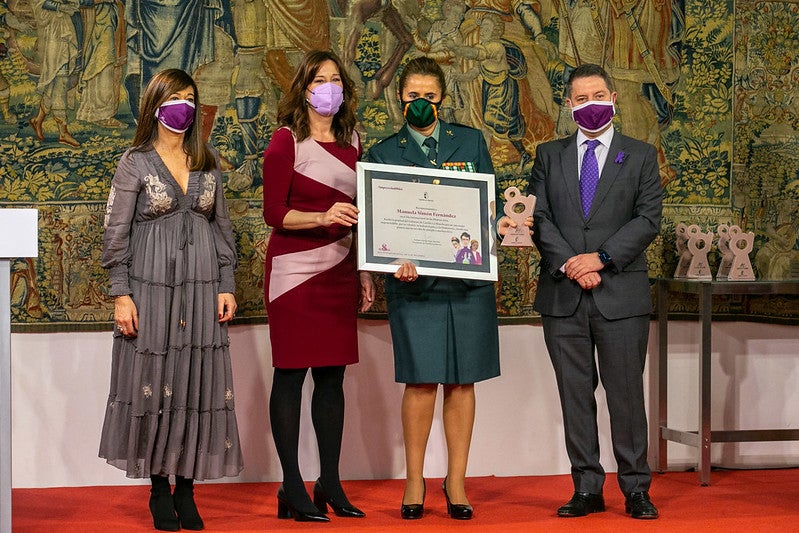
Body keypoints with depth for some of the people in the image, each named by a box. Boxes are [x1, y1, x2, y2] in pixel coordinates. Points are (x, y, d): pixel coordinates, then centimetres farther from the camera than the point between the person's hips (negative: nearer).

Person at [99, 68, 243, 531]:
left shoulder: (208, 162, 10)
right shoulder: (135, 163, 0)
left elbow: (223, 227, 12)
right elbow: (116, 233, -2)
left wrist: (227, 286, 4)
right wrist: (121, 295, -9)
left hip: (202, 287, 3)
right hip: (151, 286, -3)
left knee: (200, 384, 1)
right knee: (154, 384, 0)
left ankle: (186, 489, 10)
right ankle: (159, 489, 11)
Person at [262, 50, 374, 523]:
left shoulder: (352, 142, 13)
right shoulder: (286, 141, -4)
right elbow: (274, 213, -8)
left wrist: (364, 272, 17)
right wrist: (323, 218, -23)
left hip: (339, 271, 6)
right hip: (294, 269, -5)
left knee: (333, 375, 6)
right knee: (291, 374, -2)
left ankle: (330, 484, 13)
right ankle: (292, 489, 2)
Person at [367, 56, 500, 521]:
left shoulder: (471, 141, 10)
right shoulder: (384, 153, 6)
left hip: (469, 276, 2)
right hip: (413, 279, -1)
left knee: (462, 380, 3)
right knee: (421, 380, -4)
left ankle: (457, 481, 11)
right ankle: (415, 481, 8)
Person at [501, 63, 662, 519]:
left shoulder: (640, 156, 7)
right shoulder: (549, 155, 13)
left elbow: (648, 219, -2)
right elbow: (539, 217, 3)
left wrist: (601, 257, -13)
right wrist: (568, 265, -11)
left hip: (621, 293, -2)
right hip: (563, 295, 2)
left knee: (626, 393, 1)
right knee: (575, 395, 5)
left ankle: (636, 488, 10)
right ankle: (587, 489, 13)